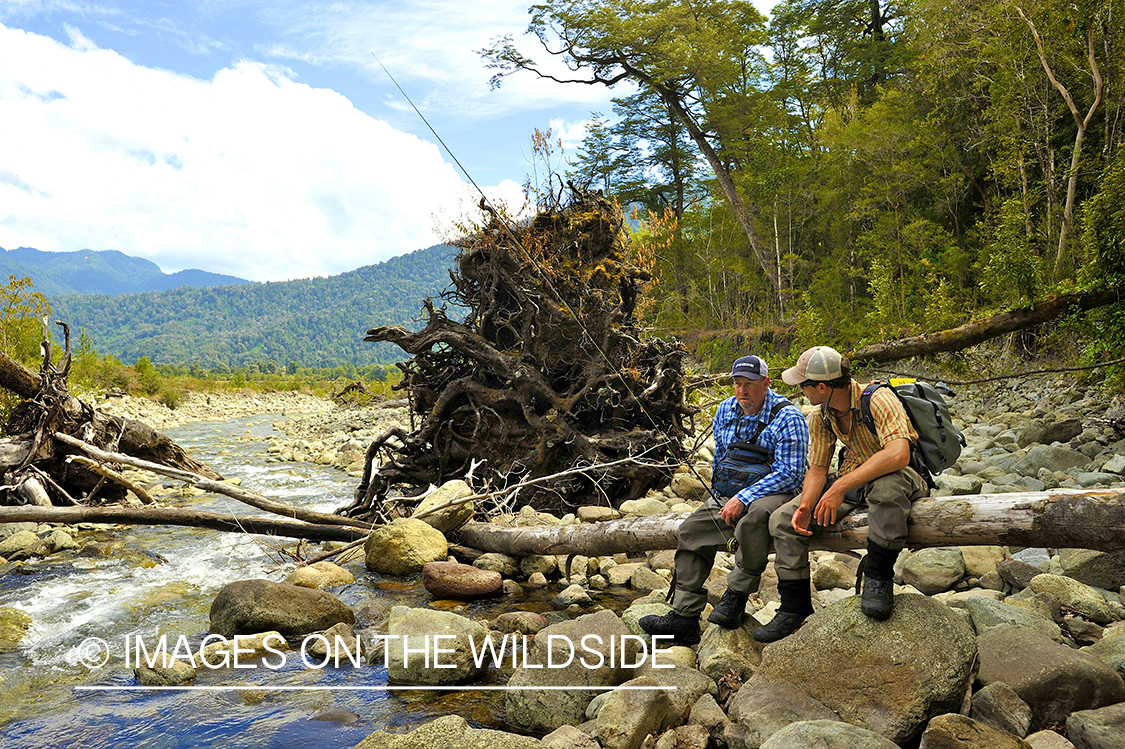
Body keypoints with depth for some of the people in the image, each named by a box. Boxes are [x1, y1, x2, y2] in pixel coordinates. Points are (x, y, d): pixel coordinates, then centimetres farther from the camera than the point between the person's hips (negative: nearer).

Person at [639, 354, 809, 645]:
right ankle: (684, 617, -6)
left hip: (772, 491, -7)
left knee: (754, 516, -40)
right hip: (731, 492, 7)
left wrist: (743, 498, -24)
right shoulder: (726, 410, 7)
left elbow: (789, 474, -20)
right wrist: (719, 492, 13)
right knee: (691, 531, -8)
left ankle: (736, 596, -21)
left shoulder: (788, 418, -14)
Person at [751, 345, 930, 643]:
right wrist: (805, 506, -18)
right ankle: (794, 607, 5)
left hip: (900, 477, -6)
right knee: (783, 519, -8)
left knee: (887, 485, -44)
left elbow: (898, 454, -40)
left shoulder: (878, 399, -24)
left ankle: (878, 578, -23)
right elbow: (817, 468, 3)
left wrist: (841, 486, -41)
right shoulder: (820, 417, -2)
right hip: (852, 480, 7)